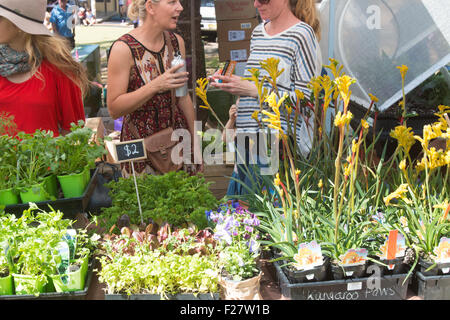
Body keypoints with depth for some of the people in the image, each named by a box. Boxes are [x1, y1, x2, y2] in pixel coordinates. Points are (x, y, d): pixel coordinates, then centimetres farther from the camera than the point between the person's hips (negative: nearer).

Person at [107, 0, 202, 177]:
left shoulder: (176, 41, 3)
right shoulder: (124, 48, -14)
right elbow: (114, 109, -16)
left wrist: (195, 140, 13)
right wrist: (155, 86, -27)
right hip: (141, 145, -5)